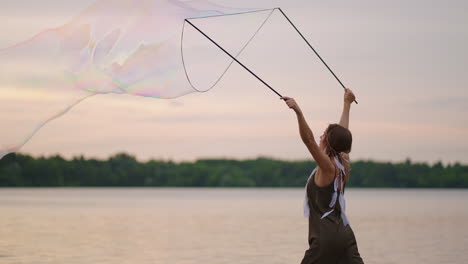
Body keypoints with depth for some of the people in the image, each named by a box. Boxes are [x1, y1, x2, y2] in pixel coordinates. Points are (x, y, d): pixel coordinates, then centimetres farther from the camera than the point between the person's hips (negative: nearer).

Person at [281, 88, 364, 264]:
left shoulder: (327, 166, -10)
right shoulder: (344, 164, 10)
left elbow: (309, 139, -24)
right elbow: (343, 134, 25)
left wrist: (298, 112, -34)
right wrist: (347, 104, 39)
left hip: (326, 238, -7)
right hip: (345, 234, 8)